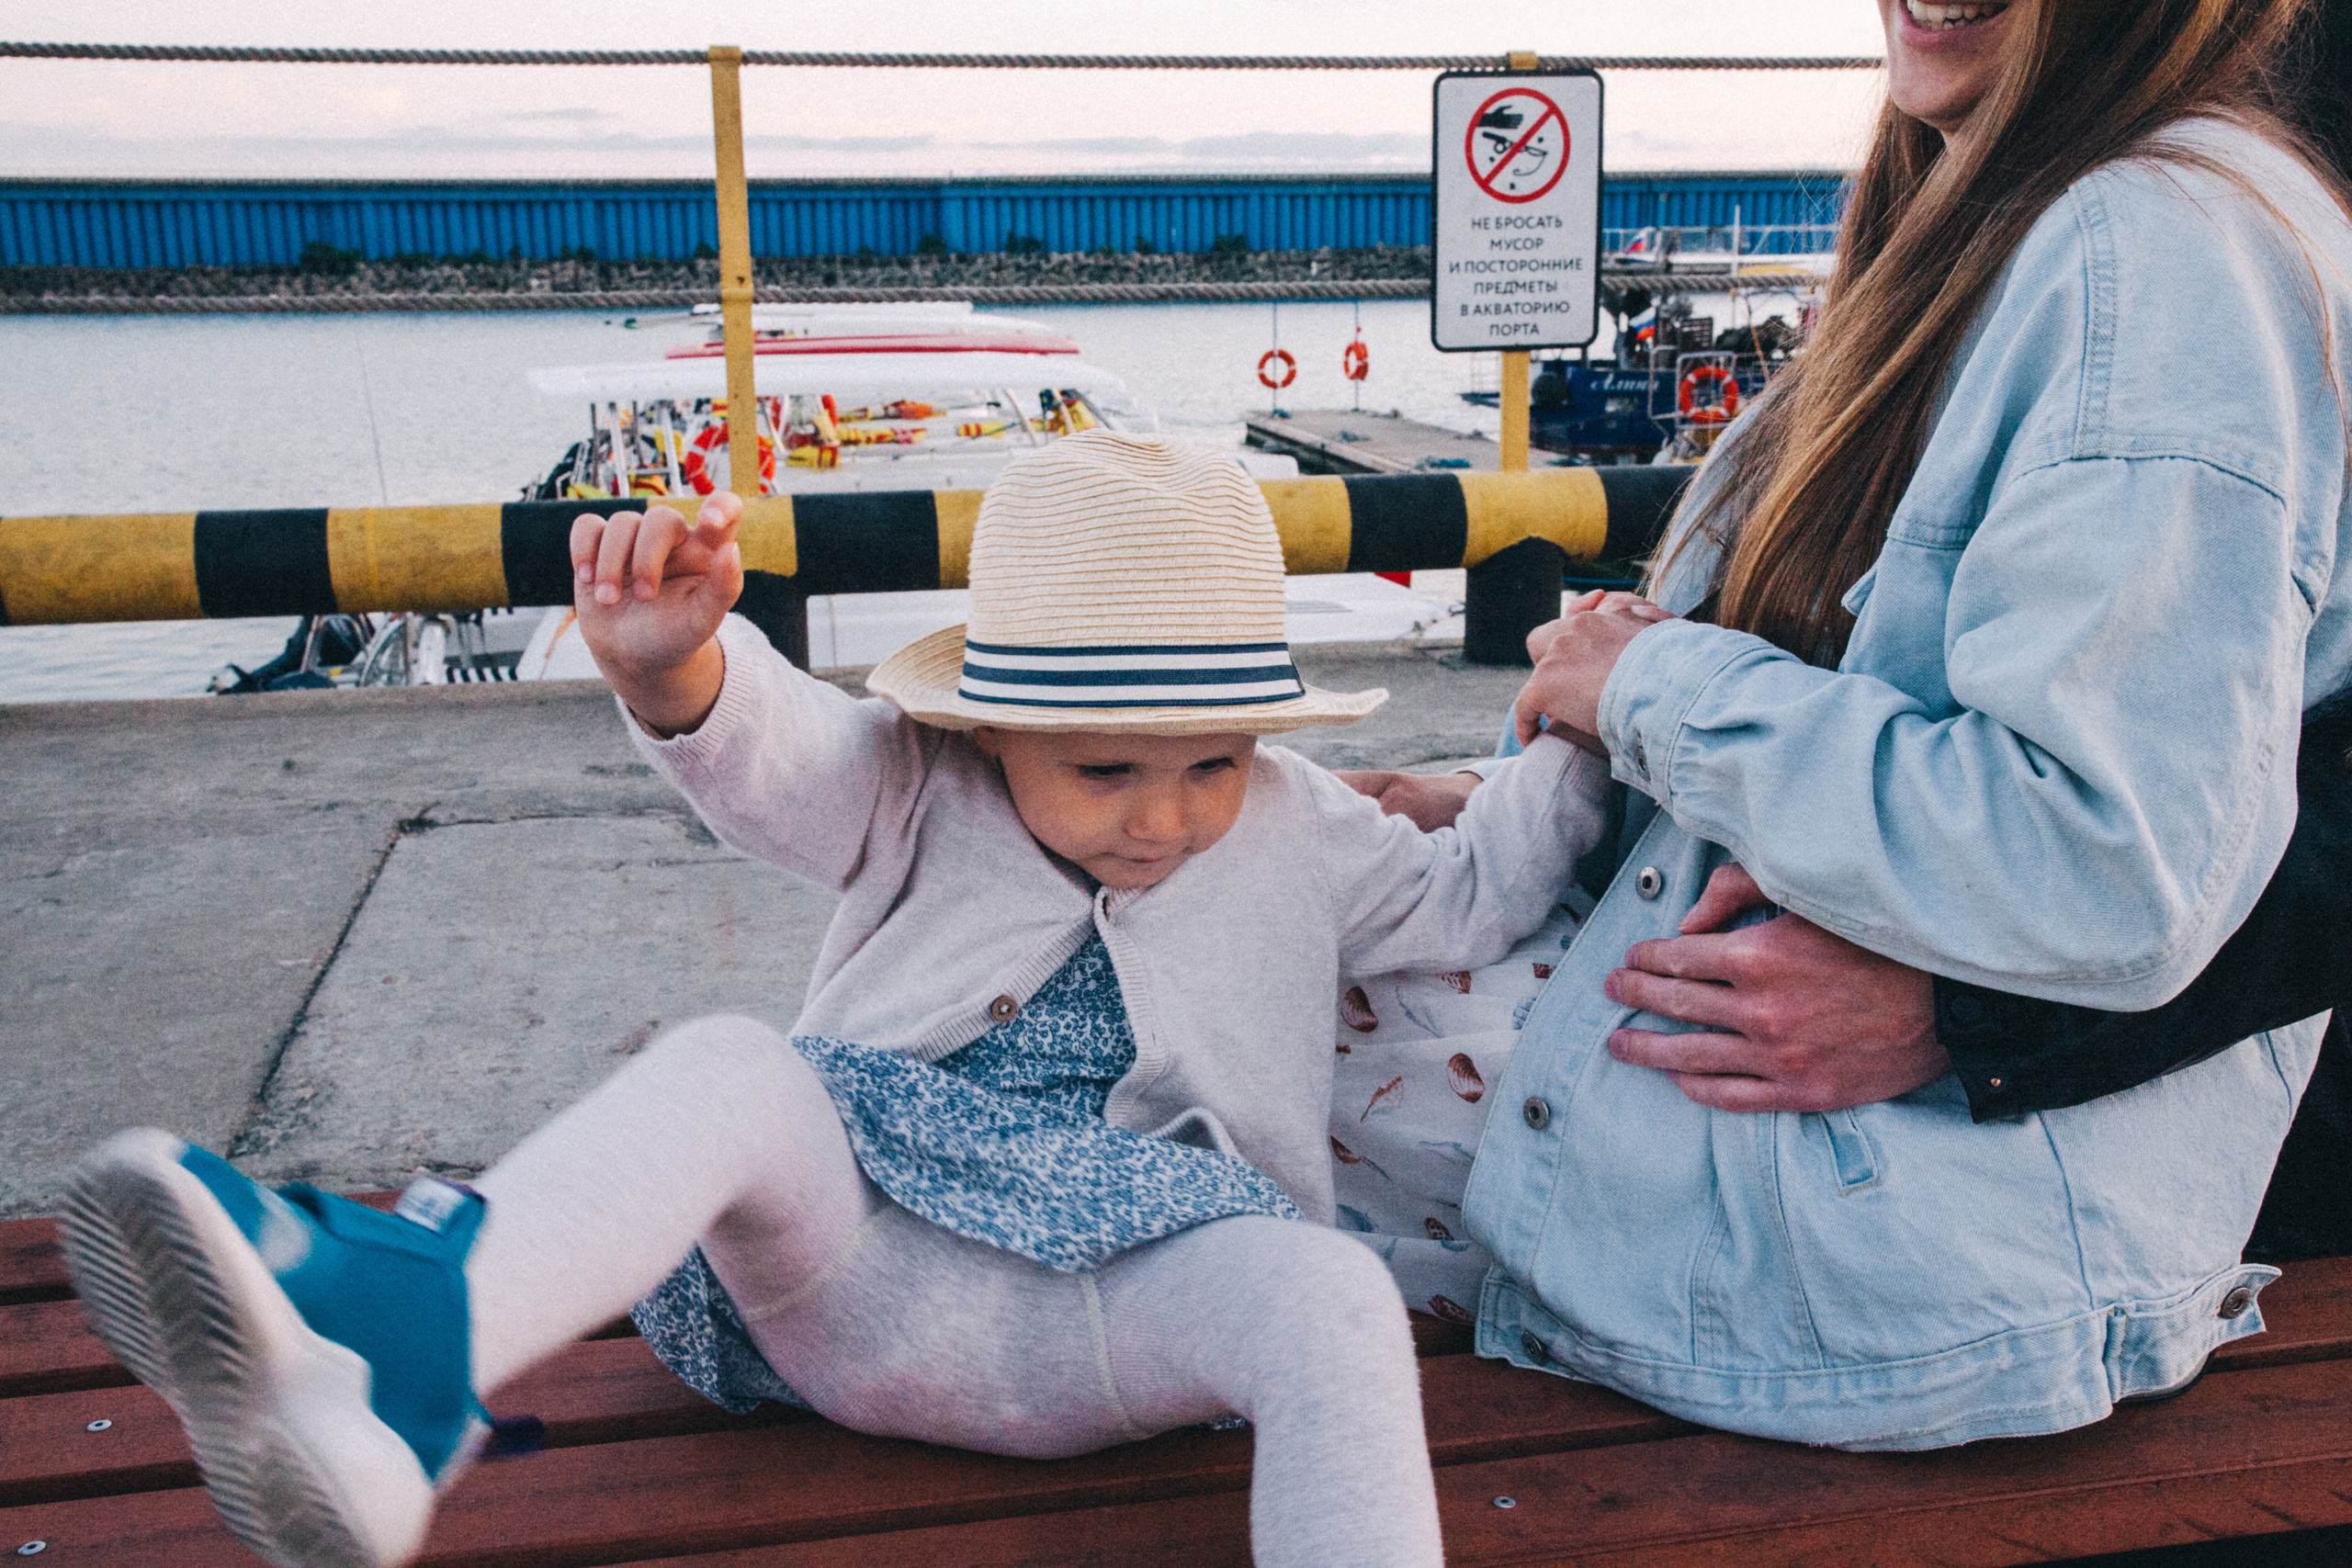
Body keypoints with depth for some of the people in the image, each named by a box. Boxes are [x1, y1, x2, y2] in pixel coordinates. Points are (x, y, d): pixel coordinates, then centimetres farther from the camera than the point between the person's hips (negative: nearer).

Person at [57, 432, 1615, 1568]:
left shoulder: (1298, 836, 11)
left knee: (1335, 1296, -30)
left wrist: (1577, 744, 8)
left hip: (1118, 1317, 1)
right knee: (730, 1070, -28)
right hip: (859, 1280, 0)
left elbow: (1466, 898, 22)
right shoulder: (920, 792, 3)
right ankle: (397, 1366, -52)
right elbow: (772, 756, -16)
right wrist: (676, 670, -38)